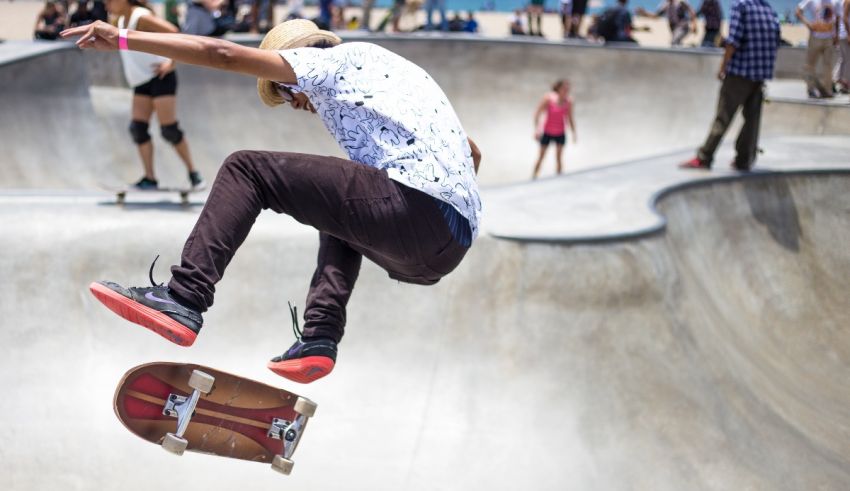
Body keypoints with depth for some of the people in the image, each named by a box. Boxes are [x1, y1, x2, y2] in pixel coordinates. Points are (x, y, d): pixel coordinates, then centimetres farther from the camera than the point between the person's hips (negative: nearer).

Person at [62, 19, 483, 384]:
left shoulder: (335, 60, 11)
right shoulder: (385, 68, 34)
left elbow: (223, 54, 5)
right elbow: (472, 154, 37)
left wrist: (123, 39, 7)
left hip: (415, 206, -9)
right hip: (455, 244, 9)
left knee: (246, 170, 0)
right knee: (339, 215, 37)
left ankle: (183, 299, -11)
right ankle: (319, 337, 15)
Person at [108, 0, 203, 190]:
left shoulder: (141, 17, -15)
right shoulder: (122, 20, 12)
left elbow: (172, 33, -23)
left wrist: (171, 63, -21)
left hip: (160, 77, -9)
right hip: (142, 82, 9)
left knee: (169, 129, -10)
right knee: (138, 128, -2)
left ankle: (193, 173, 1)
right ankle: (149, 178, 0)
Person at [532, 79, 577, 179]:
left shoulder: (569, 101, -9)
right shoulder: (549, 98, -18)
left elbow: (570, 118, 2)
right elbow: (537, 113, -13)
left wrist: (574, 133, -1)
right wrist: (536, 129, -19)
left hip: (560, 134, 2)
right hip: (547, 132, -2)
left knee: (558, 158, 1)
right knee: (541, 157, 4)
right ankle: (534, 177, 16)